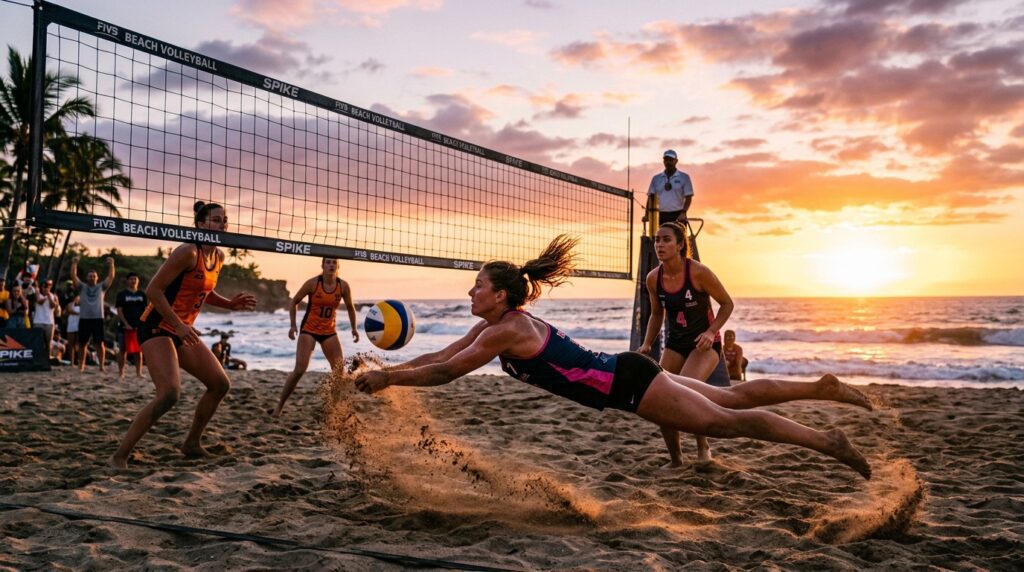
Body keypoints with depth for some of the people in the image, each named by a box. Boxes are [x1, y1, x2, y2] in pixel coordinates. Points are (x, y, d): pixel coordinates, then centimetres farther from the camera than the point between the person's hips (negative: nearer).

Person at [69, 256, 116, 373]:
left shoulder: (101, 287, 11)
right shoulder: (82, 287, 11)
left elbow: (111, 276, 2)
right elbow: (73, 276, 2)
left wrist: (111, 264, -6)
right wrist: (74, 263, -5)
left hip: (98, 319, -1)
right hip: (84, 319, 1)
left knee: (100, 343, -4)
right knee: (82, 343, 8)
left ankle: (102, 365, 0)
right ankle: (82, 363, 22)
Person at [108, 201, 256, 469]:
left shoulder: (218, 257, 8)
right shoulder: (188, 252, -18)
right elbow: (153, 290, -19)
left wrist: (230, 304, 7)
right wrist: (179, 325, -24)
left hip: (182, 332, 9)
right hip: (157, 329, -9)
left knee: (220, 384, 7)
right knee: (169, 394, -25)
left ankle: (191, 444, 23)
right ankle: (119, 456, -13)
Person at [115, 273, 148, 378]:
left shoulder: (142, 294, 11)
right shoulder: (122, 294, 2)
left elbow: (146, 310, 11)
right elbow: (119, 311, -4)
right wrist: (126, 324, -13)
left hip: (139, 326, 3)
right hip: (125, 327, -3)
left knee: (139, 350, 3)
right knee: (123, 349, 1)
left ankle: (139, 372, 8)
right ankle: (121, 372, 6)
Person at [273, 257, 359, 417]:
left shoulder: (343, 286, -5)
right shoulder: (313, 283, -12)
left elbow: (350, 307, 11)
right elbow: (294, 302, -1)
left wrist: (354, 328, 2)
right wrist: (293, 325, -9)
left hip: (329, 332, 3)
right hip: (308, 330, -3)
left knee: (341, 370, -3)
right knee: (299, 369, -13)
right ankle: (279, 406, -1)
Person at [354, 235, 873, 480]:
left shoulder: (505, 331, -18)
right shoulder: (494, 325, 8)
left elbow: (445, 373, -17)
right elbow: (441, 356, 13)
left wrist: (386, 378, -9)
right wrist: (388, 369, 10)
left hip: (626, 383, -8)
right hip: (622, 377, 8)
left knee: (724, 421, -5)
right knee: (733, 397, 13)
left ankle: (827, 441, 2)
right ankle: (824, 387, 20)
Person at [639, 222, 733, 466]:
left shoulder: (698, 272, -19)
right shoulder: (653, 278, -5)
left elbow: (727, 304, -7)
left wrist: (711, 331, -21)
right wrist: (647, 344, -2)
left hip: (704, 344, -5)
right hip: (674, 344, 5)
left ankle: (703, 447, -1)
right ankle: (675, 459, 18)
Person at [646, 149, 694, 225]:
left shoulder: (684, 177, 4)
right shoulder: (656, 178, 12)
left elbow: (688, 197, -1)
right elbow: (651, 197, 10)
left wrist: (683, 213, -16)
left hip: (678, 216, -2)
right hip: (662, 216, 3)